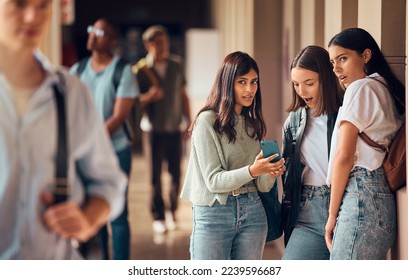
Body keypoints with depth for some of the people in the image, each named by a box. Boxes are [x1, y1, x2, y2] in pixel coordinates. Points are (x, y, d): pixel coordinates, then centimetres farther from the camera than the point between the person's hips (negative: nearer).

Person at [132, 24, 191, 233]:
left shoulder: (176, 65, 7)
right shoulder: (140, 70, -4)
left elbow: (183, 95, 13)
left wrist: (188, 122, 10)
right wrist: (148, 97, -21)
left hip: (175, 129, 3)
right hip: (154, 130, -3)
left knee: (176, 173, 4)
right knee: (155, 176, 1)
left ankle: (172, 211, 22)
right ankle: (158, 216, 12)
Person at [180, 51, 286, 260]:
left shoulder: (253, 124, 12)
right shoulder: (207, 121, -6)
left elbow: (263, 186, 9)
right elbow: (213, 180, -13)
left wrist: (270, 172, -14)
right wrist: (251, 171, -27)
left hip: (252, 212, 6)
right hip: (214, 213, -5)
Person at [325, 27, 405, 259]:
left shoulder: (360, 88, -3)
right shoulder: (386, 89, 23)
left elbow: (344, 156, -9)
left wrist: (332, 214, -4)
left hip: (361, 196, -9)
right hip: (384, 198, 9)